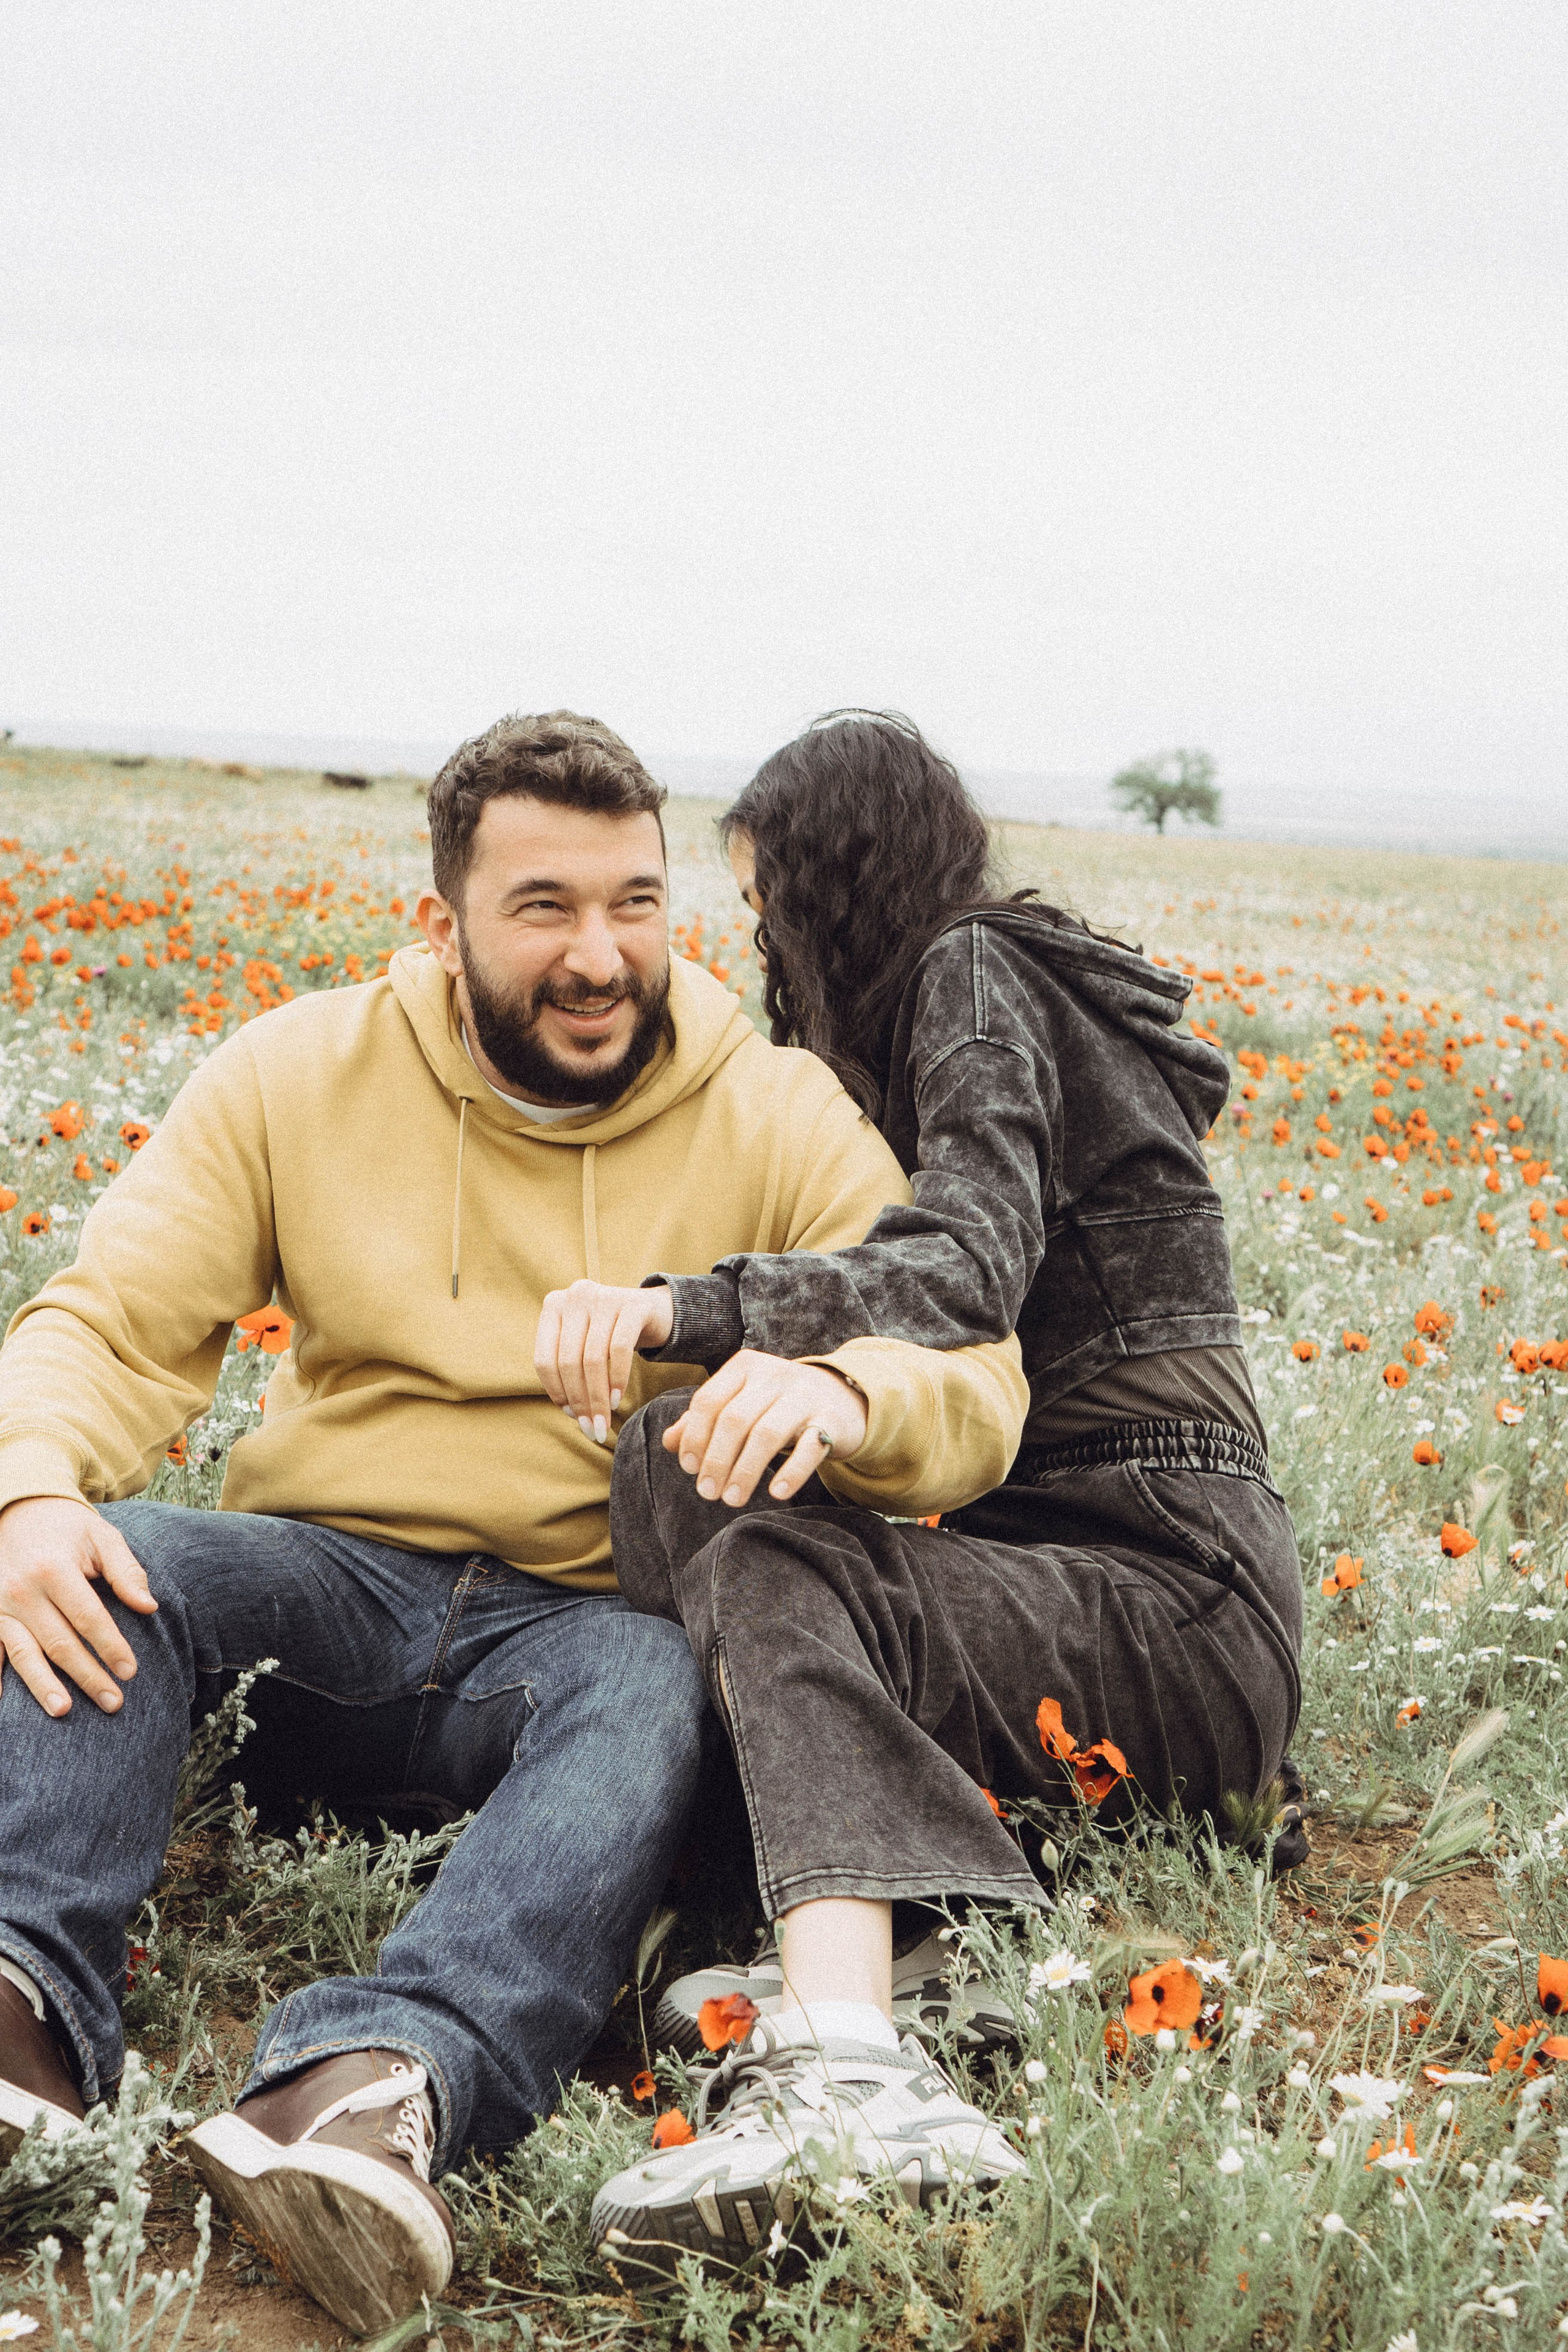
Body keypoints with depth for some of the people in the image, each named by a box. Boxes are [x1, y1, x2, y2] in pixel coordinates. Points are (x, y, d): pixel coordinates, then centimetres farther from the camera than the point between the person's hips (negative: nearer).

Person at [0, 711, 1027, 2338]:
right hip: (330, 1585, 2)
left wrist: (836, 1392, -33)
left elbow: (976, 1385, -7)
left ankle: (387, 2071, -59)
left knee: (658, 1682, -36)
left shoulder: (779, 1122, 1)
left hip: (579, 1625, -1)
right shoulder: (301, 1075, 3)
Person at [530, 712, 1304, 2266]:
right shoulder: (1008, 981, 23)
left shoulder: (975, 974, -3)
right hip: (1066, 1556, 9)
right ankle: (863, 1945, -24)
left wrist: (684, 1305, -34)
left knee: (768, 1574, -32)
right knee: (675, 1463, -8)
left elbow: (971, 1269, -23)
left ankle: (842, 2080, -53)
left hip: (1185, 1611, -9)